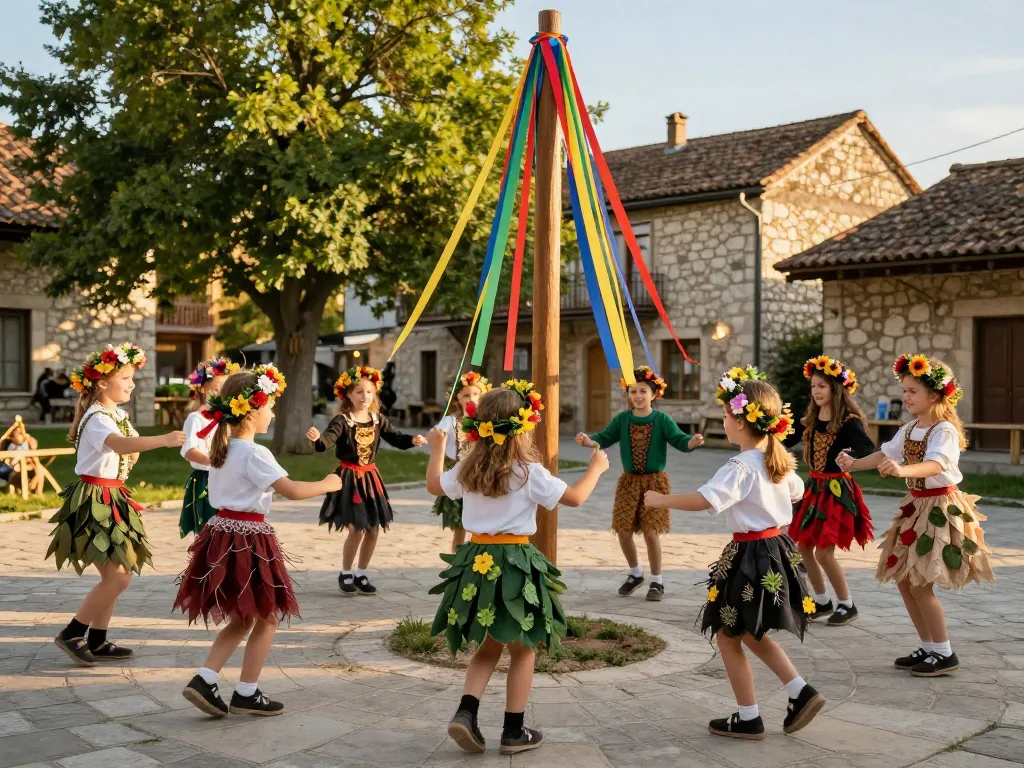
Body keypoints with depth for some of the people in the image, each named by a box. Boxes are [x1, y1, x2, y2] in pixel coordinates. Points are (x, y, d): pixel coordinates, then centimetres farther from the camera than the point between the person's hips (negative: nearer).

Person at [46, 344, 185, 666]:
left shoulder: (117, 415, 12)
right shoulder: (97, 418, -18)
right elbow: (120, 445, -40)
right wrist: (163, 440, -52)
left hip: (111, 498, 10)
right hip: (94, 500, -10)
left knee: (118, 575, 11)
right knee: (117, 576, -11)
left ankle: (97, 642, 19)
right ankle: (72, 634, 3)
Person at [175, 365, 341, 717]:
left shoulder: (221, 449, 9)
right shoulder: (255, 453, -17)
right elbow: (291, 491, -22)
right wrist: (326, 485, -8)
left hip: (222, 533, 9)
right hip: (249, 538, -8)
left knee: (241, 619, 18)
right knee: (267, 618, 7)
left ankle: (204, 680, 7)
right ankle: (246, 694, 12)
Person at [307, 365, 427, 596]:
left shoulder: (378, 420, 5)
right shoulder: (341, 421, -12)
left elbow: (395, 437, 3)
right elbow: (328, 439, -27)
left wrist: (412, 440, -17)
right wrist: (317, 439, -50)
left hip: (370, 477, 6)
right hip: (349, 478, -6)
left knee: (373, 529, 7)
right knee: (356, 529, -8)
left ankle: (361, 574, 22)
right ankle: (345, 574, 12)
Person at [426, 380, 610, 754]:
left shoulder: (467, 469, 3)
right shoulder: (529, 472, -12)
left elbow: (435, 485, 20)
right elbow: (575, 497, -7)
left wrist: (437, 449, 36)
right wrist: (596, 468, 9)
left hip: (477, 559, 5)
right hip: (515, 563, -5)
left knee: (488, 646, 18)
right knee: (523, 650, 9)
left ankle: (466, 712, 1)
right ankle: (514, 731, 13)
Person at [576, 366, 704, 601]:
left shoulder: (662, 419, -7)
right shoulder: (622, 419, 2)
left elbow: (679, 440, -16)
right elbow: (604, 438, -5)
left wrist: (693, 442, -39)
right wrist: (588, 440, -26)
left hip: (655, 481, -3)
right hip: (628, 481, 3)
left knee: (651, 532, -5)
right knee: (623, 531, 3)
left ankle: (656, 581, 13)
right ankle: (635, 574, 28)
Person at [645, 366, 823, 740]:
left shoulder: (740, 468, -21)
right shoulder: (778, 459, 7)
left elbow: (703, 500, -32)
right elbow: (797, 491, 26)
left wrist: (660, 499, -19)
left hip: (750, 557, -9)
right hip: (777, 549, 9)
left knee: (728, 637, 6)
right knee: (751, 634, 22)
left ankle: (748, 718, 13)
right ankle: (802, 692, 14)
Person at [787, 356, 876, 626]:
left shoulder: (848, 421, -15)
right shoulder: (812, 420, 6)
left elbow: (868, 450, -28)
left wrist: (850, 457, -44)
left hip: (837, 489, -8)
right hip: (815, 487, 8)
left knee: (824, 552, -8)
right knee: (804, 547, 10)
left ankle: (846, 605, 12)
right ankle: (822, 601, 26)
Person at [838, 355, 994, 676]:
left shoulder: (944, 431, -19)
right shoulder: (910, 429, 8)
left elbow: (935, 465, -36)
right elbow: (886, 454, 16)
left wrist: (902, 470, -53)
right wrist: (854, 464, 4)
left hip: (941, 508, -9)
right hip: (916, 506, 9)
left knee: (920, 584, -9)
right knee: (903, 580, 10)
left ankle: (945, 654, 5)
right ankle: (929, 647, 21)